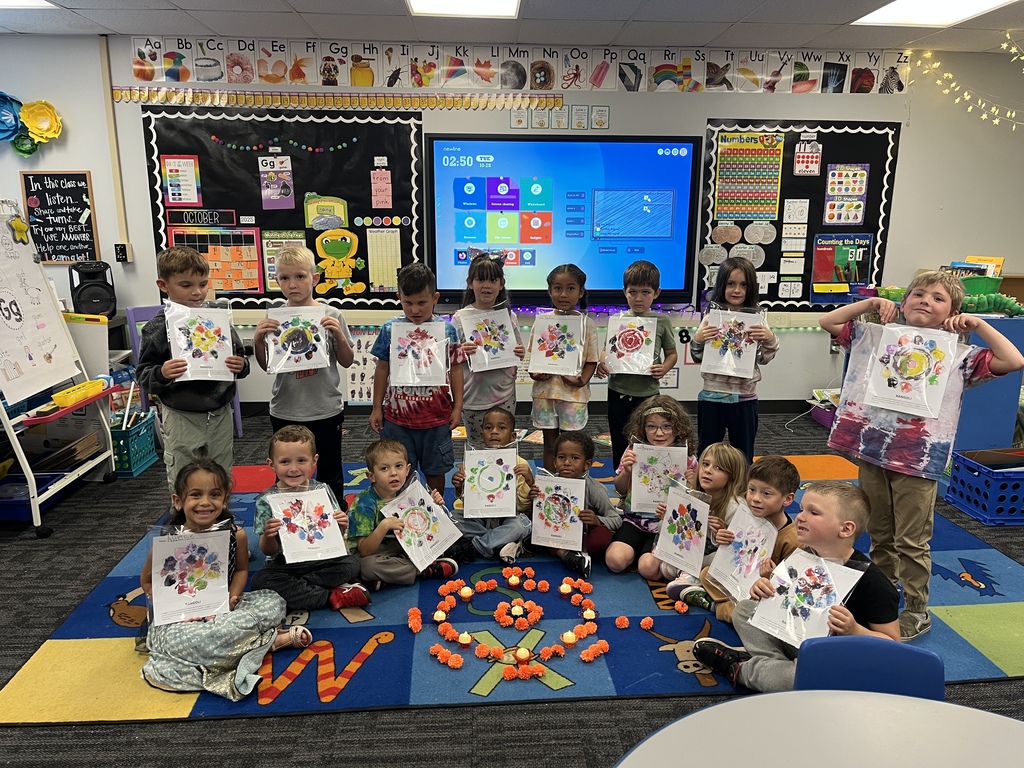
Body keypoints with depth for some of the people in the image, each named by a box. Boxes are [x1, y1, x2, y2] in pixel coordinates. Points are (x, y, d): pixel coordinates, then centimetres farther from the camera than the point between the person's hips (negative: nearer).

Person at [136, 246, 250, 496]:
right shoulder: (157, 328, -7)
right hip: (182, 419, -2)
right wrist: (160, 374, -25)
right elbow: (142, 375, -5)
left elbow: (240, 359, 10)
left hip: (220, 415, 3)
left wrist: (241, 366, -12)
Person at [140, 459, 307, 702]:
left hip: (224, 608, 1)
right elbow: (148, 582, -1)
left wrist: (232, 597, -12)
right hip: (179, 619, -1)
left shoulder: (236, 534, -9)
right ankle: (272, 640, -18)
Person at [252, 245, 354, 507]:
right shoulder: (273, 318, -2)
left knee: (330, 474, 15)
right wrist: (258, 340, -13)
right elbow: (266, 366, 5)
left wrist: (338, 334, -16)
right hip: (285, 413, 1)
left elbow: (347, 362, 1)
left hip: (326, 410, -1)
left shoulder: (331, 315, -6)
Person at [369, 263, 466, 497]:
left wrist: (458, 406, 1)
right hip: (397, 415, 0)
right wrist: (377, 408, 5)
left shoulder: (447, 329, -4)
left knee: (435, 470, 15)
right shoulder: (390, 329, -4)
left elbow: (455, 369, 2)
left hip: (436, 416, 0)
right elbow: (382, 369, 4)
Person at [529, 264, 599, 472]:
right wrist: (534, 373, -13)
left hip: (574, 393, -1)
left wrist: (583, 380, -18)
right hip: (545, 391, 2)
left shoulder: (586, 324, -3)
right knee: (550, 444, 13)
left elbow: (591, 360, -1)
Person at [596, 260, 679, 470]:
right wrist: (601, 364, -13)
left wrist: (663, 369, -16)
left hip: (648, 393, -2)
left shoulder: (662, 321, -2)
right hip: (618, 392, 2)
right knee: (620, 446, 14)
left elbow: (672, 354, 5)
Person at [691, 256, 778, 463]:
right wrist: (697, 340, -18)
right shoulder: (711, 317, -2)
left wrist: (770, 340, -16)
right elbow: (698, 358, 1)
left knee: (743, 456, 13)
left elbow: (763, 359, 1)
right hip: (711, 396, 0)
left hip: (744, 397, 0)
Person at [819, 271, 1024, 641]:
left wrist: (978, 323, -10)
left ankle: (916, 613, 24)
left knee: (912, 542, 6)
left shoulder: (958, 355, -1)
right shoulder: (877, 336, 5)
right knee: (879, 535, 19)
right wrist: (870, 303, -1)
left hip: (917, 459, -3)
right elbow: (828, 321, 6)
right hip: (871, 450, 3)